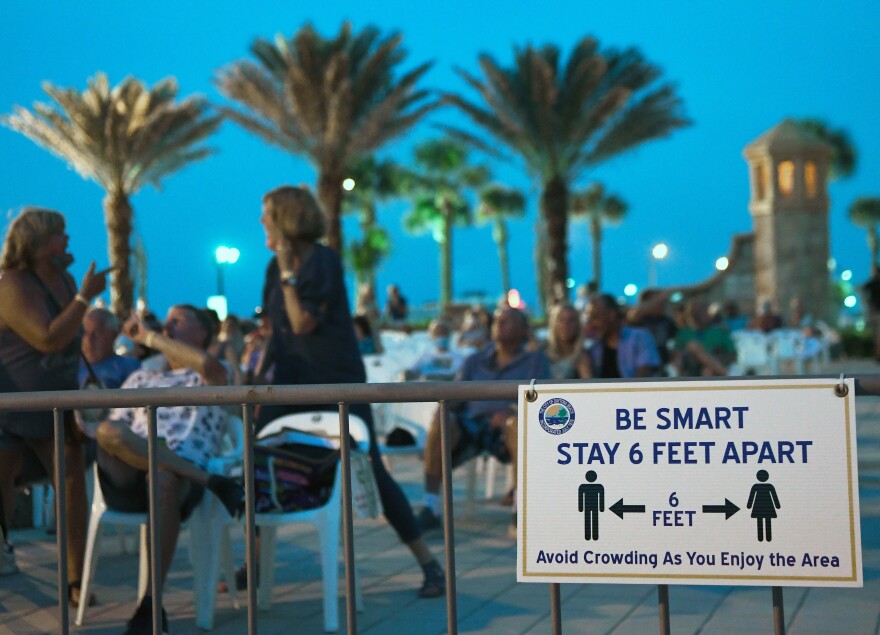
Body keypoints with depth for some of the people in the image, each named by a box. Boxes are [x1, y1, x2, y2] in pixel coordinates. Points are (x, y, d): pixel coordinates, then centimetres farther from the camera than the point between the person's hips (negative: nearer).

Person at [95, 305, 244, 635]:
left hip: (183, 483, -3)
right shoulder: (140, 378, 32)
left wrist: (149, 336, 0)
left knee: (164, 479, -42)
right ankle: (213, 482, -25)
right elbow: (111, 426, 21)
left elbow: (207, 364, -9)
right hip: (127, 479, 3)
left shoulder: (215, 377, 18)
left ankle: (151, 606, -35)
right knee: (109, 432, -32)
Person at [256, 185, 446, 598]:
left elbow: (304, 322, -20)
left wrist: (288, 271, -20)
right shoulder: (276, 267, 9)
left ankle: (428, 564, 1)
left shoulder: (323, 261, -12)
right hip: (292, 382, 7)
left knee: (369, 469, -7)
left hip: (337, 382, -7)